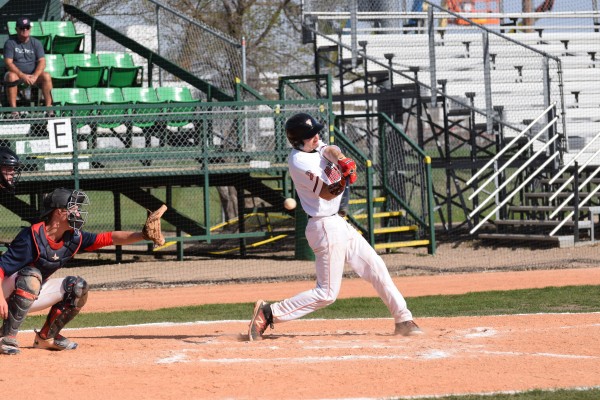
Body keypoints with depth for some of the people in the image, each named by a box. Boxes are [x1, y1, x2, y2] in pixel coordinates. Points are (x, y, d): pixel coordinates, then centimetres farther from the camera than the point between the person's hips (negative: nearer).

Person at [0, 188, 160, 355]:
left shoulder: (73, 238, -4)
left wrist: (143, 235, -13)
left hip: (34, 294, 7)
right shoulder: (32, 235, -26)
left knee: (78, 287, -2)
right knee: (32, 276, -36)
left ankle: (46, 336, 9)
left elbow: (110, 238, -2)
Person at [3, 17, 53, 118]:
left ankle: (48, 106, -22)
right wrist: (22, 76, -26)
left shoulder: (36, 43, 4)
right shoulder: (10, 43, -3)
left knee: (46, 76, -27)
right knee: (11, 76, -36)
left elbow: (42, 62, -4)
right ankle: (13, 109, -36)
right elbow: (8, 63, -12)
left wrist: (35, 76, -24)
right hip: (16, 73, -2)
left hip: (33, 74, 2)